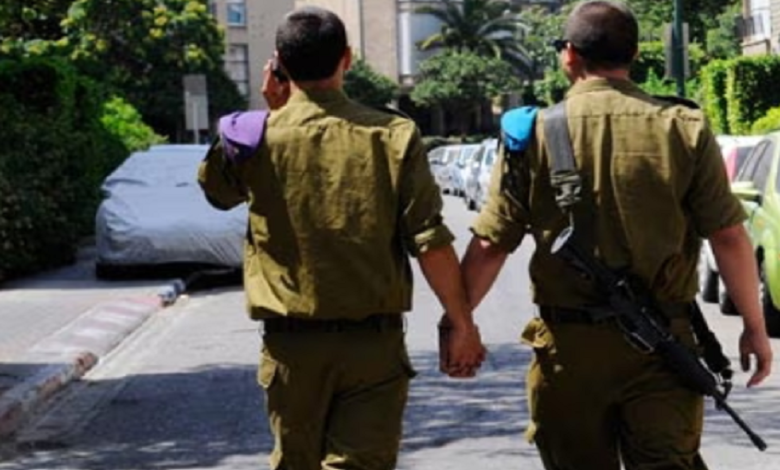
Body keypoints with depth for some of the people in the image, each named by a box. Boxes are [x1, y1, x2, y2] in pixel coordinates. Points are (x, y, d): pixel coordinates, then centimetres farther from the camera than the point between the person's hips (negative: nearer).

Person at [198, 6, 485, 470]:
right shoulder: (393, 136, -5)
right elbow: (431, 242, -9)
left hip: (291, 344, 2)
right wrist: (462, 324, -1)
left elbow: (216, 189, 20)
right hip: (374, 342, -1)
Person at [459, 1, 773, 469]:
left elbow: (490, 246, -3)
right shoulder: (684, 128, -1)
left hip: (567, 345, 0)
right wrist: (755, 327, 7)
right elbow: (729, 238, -3)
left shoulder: (535, 133, -3)